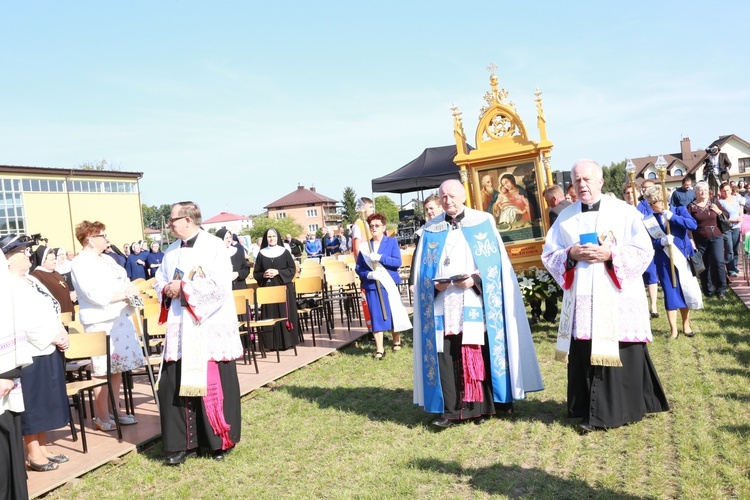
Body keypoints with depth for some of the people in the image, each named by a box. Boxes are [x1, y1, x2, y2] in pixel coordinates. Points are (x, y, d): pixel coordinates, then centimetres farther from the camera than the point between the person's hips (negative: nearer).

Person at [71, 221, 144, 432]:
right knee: (102, 370, -1)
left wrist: (132, 291, -2)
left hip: (120, 318, 8)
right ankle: (102, 416, 9)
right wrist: (126, 293, -15)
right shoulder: (81, 264, -9)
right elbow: (96, 294, -19)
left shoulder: (106, 259, 17)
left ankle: (115, 410, 21)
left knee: (118, 367, 11)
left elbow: (123, 281, 21)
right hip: (100, 322, -8)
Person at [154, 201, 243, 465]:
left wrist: (183, 287, -14)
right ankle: (183, 443, 16)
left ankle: (221, 441, 19)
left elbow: (219, 285, -18)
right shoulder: (172, 251, 13)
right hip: (180, 329, 6)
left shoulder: (214, 247, -8)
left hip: (210, 329, -6)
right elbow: (160, 281, 19)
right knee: (174, 386, 3)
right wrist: (167, 290, -4)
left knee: (213, 386, 2)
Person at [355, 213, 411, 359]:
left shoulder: (392, 242, 0)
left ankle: (397, 341, 30)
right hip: (372, 286, 1)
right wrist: (369, 274, -15)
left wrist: (380, 257, -22)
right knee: (376, 316, 2)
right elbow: (358, 268, 5)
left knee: (393, 313, 8)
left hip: (389, 283, -1)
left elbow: (397, 262, -11)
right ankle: (379, 349, 8)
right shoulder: (365, 246, 6)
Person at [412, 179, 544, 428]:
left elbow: (496, 263, 1)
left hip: (476, 304, -2)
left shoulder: (483, 223, 4)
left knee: (480, 354, 0)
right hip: (444, 305, 2)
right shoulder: (431, 230, 11)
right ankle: (451, 409, 3)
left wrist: (475, 279, -14)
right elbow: (422, 270, 13)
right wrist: (435, 283, -7)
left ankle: (483, 406, 12)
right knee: (446, 356, -3)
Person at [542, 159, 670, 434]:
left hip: (618, 299, -2)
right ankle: (593, 413, 16)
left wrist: (610, 254, -17)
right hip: (581, 301, 3)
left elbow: (644, 251, -4)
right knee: (585, 356, 4)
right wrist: (571, 255, -11)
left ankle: (625, 409, 15)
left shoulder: (624, 212, 0)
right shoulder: (565, 217, 9)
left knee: (621, 355, 1)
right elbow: (548, 255, 8)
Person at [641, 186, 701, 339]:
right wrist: (662, 241, -24)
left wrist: (672, 217, -25)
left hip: (683, 257, 0)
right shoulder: (650, 219, -1)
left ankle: (686, 325, 26)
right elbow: (651, 242, -4)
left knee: (685, 291, 9)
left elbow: (693, 225, -18)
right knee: (670, 293, 2)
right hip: (664, 261, 0)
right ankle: (673, 329, 11)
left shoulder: (680, 210, -2)